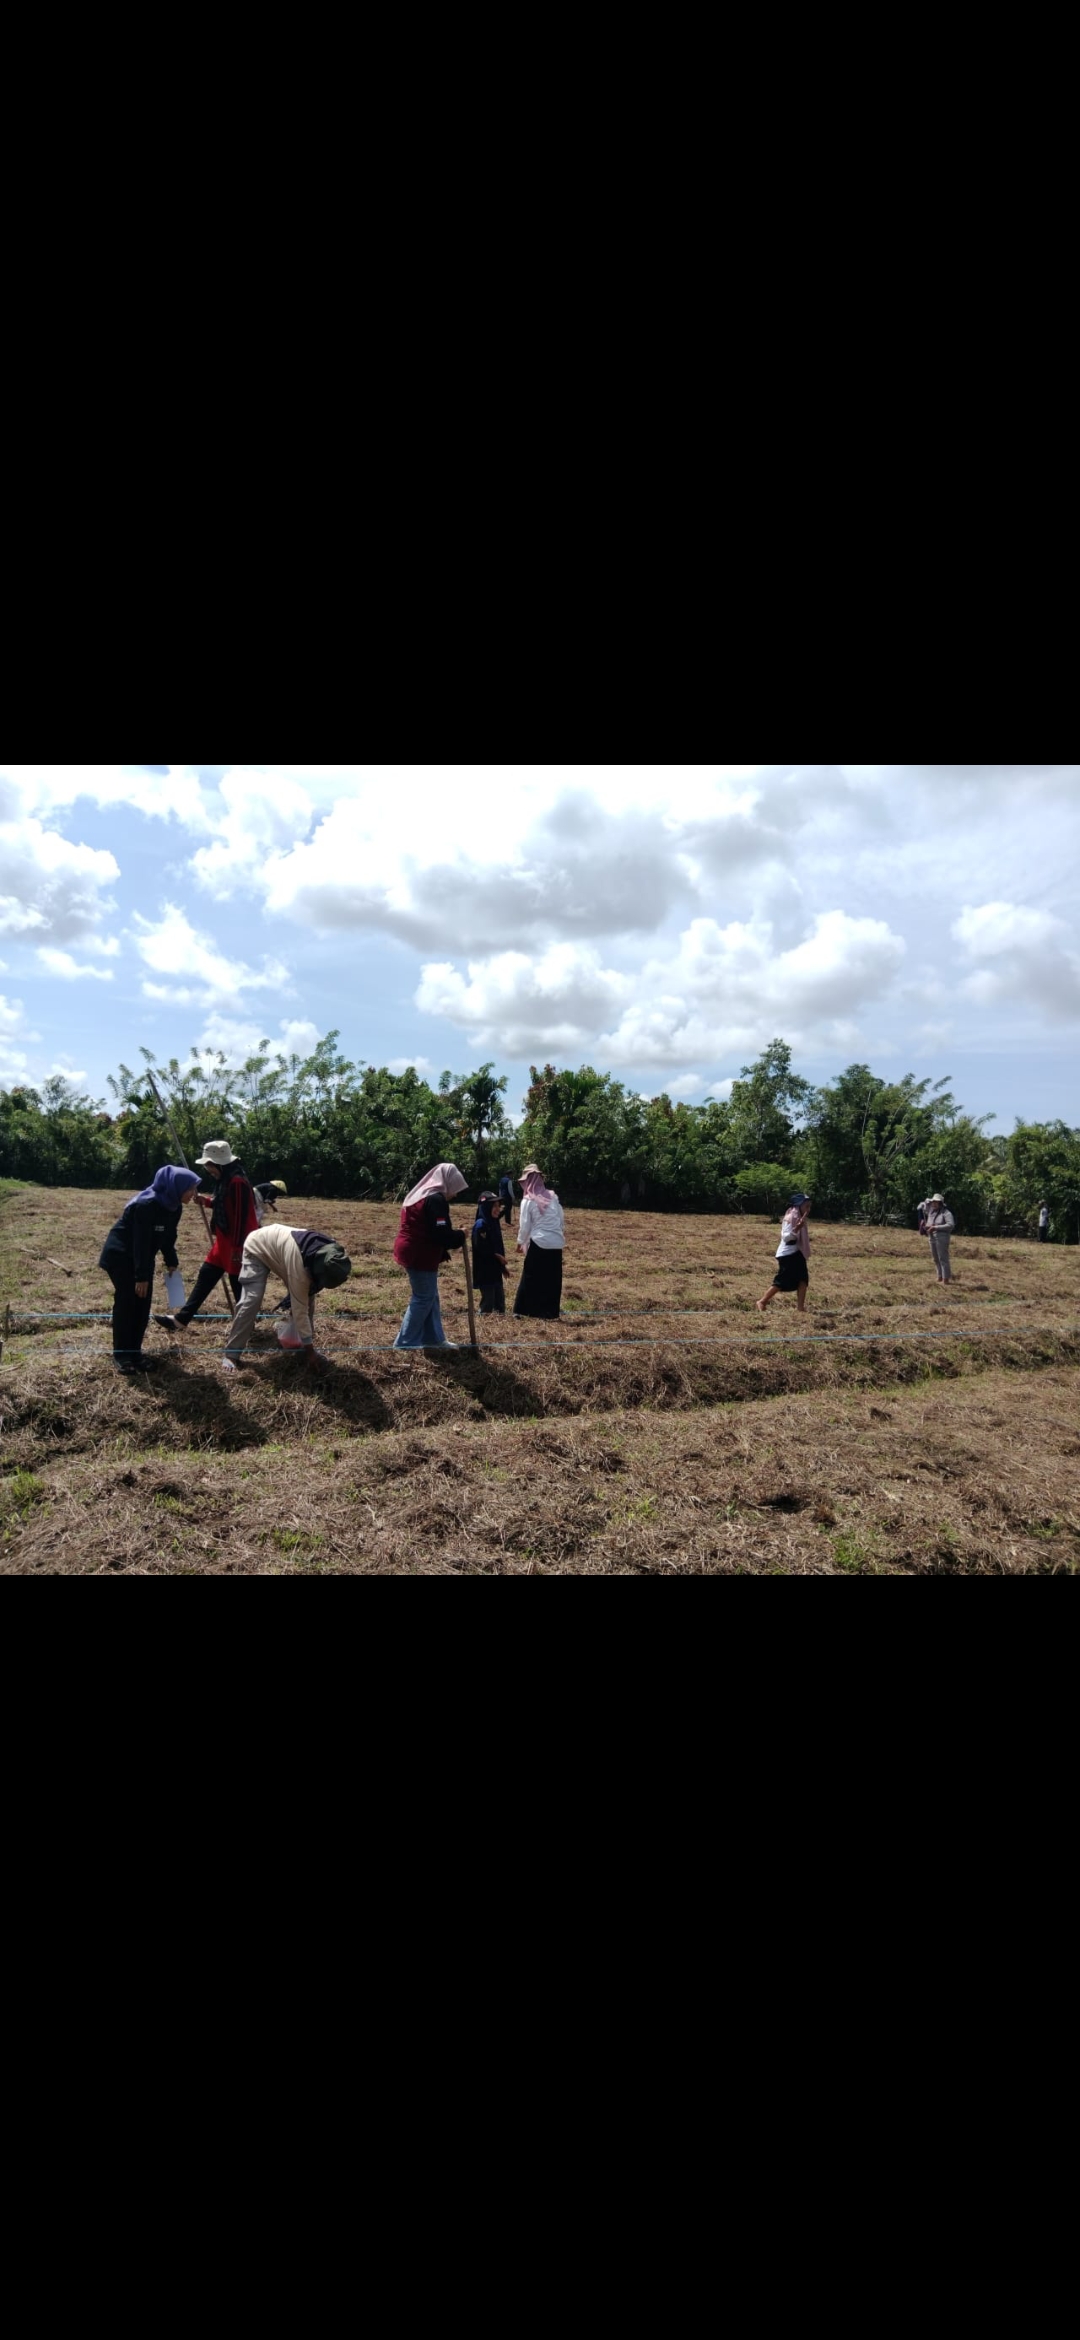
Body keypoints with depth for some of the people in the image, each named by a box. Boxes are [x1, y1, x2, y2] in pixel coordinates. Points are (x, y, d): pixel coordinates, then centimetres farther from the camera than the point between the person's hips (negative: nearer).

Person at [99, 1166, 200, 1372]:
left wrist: (172, 1263, 6)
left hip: (142, 1257, 8)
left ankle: (134, 1351, 13)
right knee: (126, 1301, -9)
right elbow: (141, 1241, -29)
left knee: (143, 1303, 4)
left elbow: (168, 1237, 9)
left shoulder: (174, 1207, -5)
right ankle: (120, 1354, 0)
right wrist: (141, 1277, -27)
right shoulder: (146, 1205, -31)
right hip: (120, 1255, -8)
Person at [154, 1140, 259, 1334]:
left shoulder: (238, 1182, -20)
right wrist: (208, 1201, 4)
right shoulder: (225, 1179, 10)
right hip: (224, 1240, 10)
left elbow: (241, 1217, -22)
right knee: (206, 1275, 12)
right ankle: (181, 1319, 17)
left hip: (237, 1243, -10)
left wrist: (237, 1247, -21)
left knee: (238, 1283, 1)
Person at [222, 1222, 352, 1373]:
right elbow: (299, 1309, -36)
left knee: (307, 1299, -4)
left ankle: (299, 1343, 9)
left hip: (278, 1245, 7)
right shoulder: (298, 1261, -43)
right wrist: (309, 1349, -30)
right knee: (251, 1300, -21)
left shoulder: (326, 1254, -22)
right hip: (257, 1248, -7)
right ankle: (231, 1354, -10)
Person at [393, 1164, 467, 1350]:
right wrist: (460, 1235, -5)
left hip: (412, 1252, 10)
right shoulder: (436, 1199, -18)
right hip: (421, 1256, -10)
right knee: (424, 1298, -1)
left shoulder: (420, 1195, 16)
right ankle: (406, 1342, 5)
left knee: (430, 1297, 17)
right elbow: (440, 1234, -23)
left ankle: (434, 1338, 24)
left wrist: (450, 1243, 14)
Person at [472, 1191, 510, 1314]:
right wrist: (497, 1256, -15)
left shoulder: (494, 1223, 13)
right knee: (488, 1299, -6)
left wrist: (503, 1266, 19)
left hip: (495, 1268, 9)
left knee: (500, 1299, 12)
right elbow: (481, 1247, -22)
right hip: (485, 1269, -9)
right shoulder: (480, 1224, -15)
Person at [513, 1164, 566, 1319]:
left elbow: (525, 1224, -2)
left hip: (539, 1243, -3)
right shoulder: (553, 1196, 7)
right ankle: (550, 1311, 12)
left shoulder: (528, 1200, -4)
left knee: (530, 1278, 5)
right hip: (557, 1243, 4)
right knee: (553, 1280, 10)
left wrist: (521, 1241, 12)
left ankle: (522, 1310, 5)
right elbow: (561, 1219, 11)